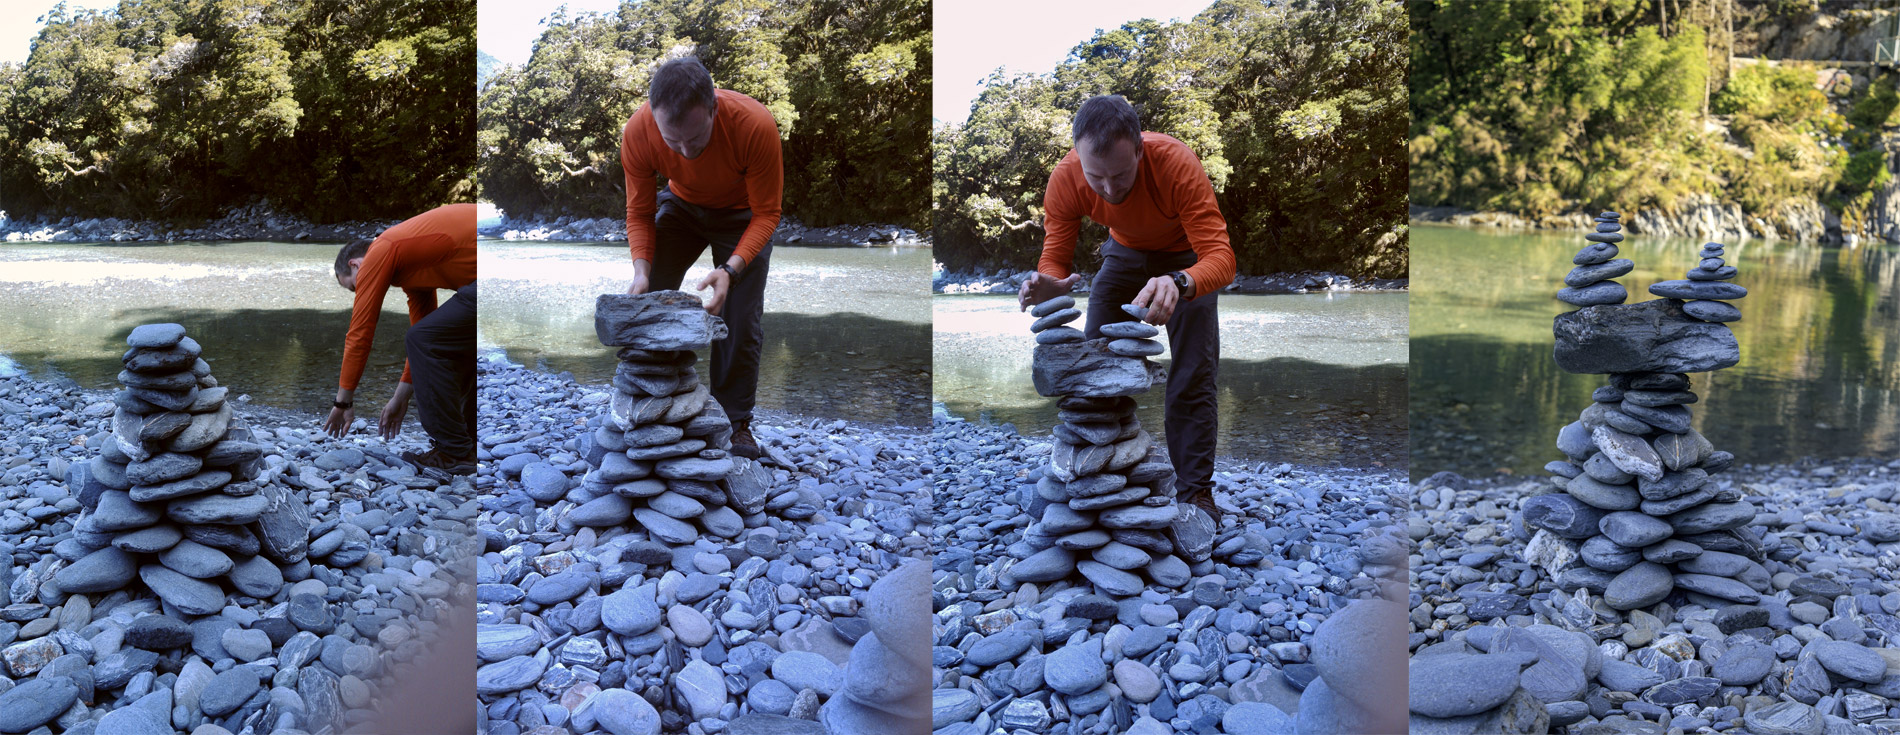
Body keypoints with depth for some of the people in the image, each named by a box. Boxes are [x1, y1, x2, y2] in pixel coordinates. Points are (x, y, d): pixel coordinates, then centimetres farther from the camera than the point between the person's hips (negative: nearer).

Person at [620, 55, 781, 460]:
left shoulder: (755, 126, -39)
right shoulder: (637, 133, -30)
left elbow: (766, 214, -27)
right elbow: (639, 212, -15)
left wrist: (731, 269, -41)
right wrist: (642, 269, -32)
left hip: (742, 213, -2)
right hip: (681, 205, 2)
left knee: (740, 317, -11)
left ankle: (736, 422, 6)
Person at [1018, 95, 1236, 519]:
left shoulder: (1176, 165, -40)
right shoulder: (1066, 179, -31)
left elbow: (1221, 257, -44)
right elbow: (1055, 257, -24)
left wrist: (1178, 282, -66)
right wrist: (1048, 284, -50)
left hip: (1186, 255, -3)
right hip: (1125, 252, 3)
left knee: (1192, 376, -12)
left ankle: (1195, 492, -1)